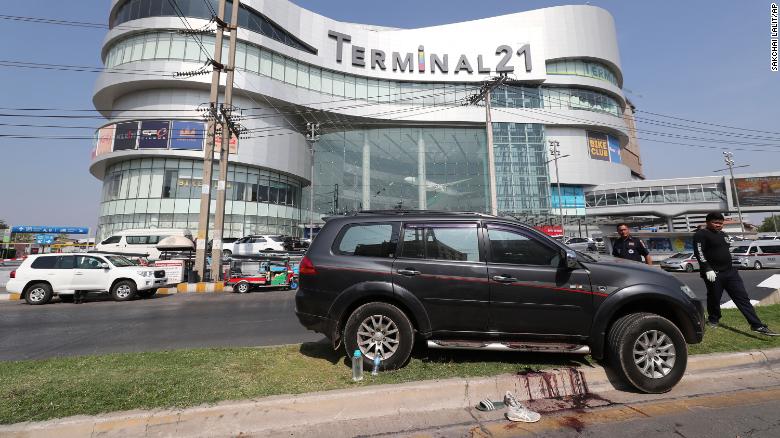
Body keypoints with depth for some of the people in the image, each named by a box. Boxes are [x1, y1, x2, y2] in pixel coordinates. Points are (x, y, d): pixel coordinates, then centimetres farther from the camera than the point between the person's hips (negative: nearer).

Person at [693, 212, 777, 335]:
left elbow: (725, 253, 27)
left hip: (730, 271, 7)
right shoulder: (701, 235, -9)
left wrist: (729, 267, 25)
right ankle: (713, 320, 23)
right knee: (714, 299, 4)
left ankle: (757, 325, 4)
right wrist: (707, 269, -24)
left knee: (743, 298, 3)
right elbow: (699, 253, -18)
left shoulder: (723, 234, 18)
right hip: (713, 273, -7)